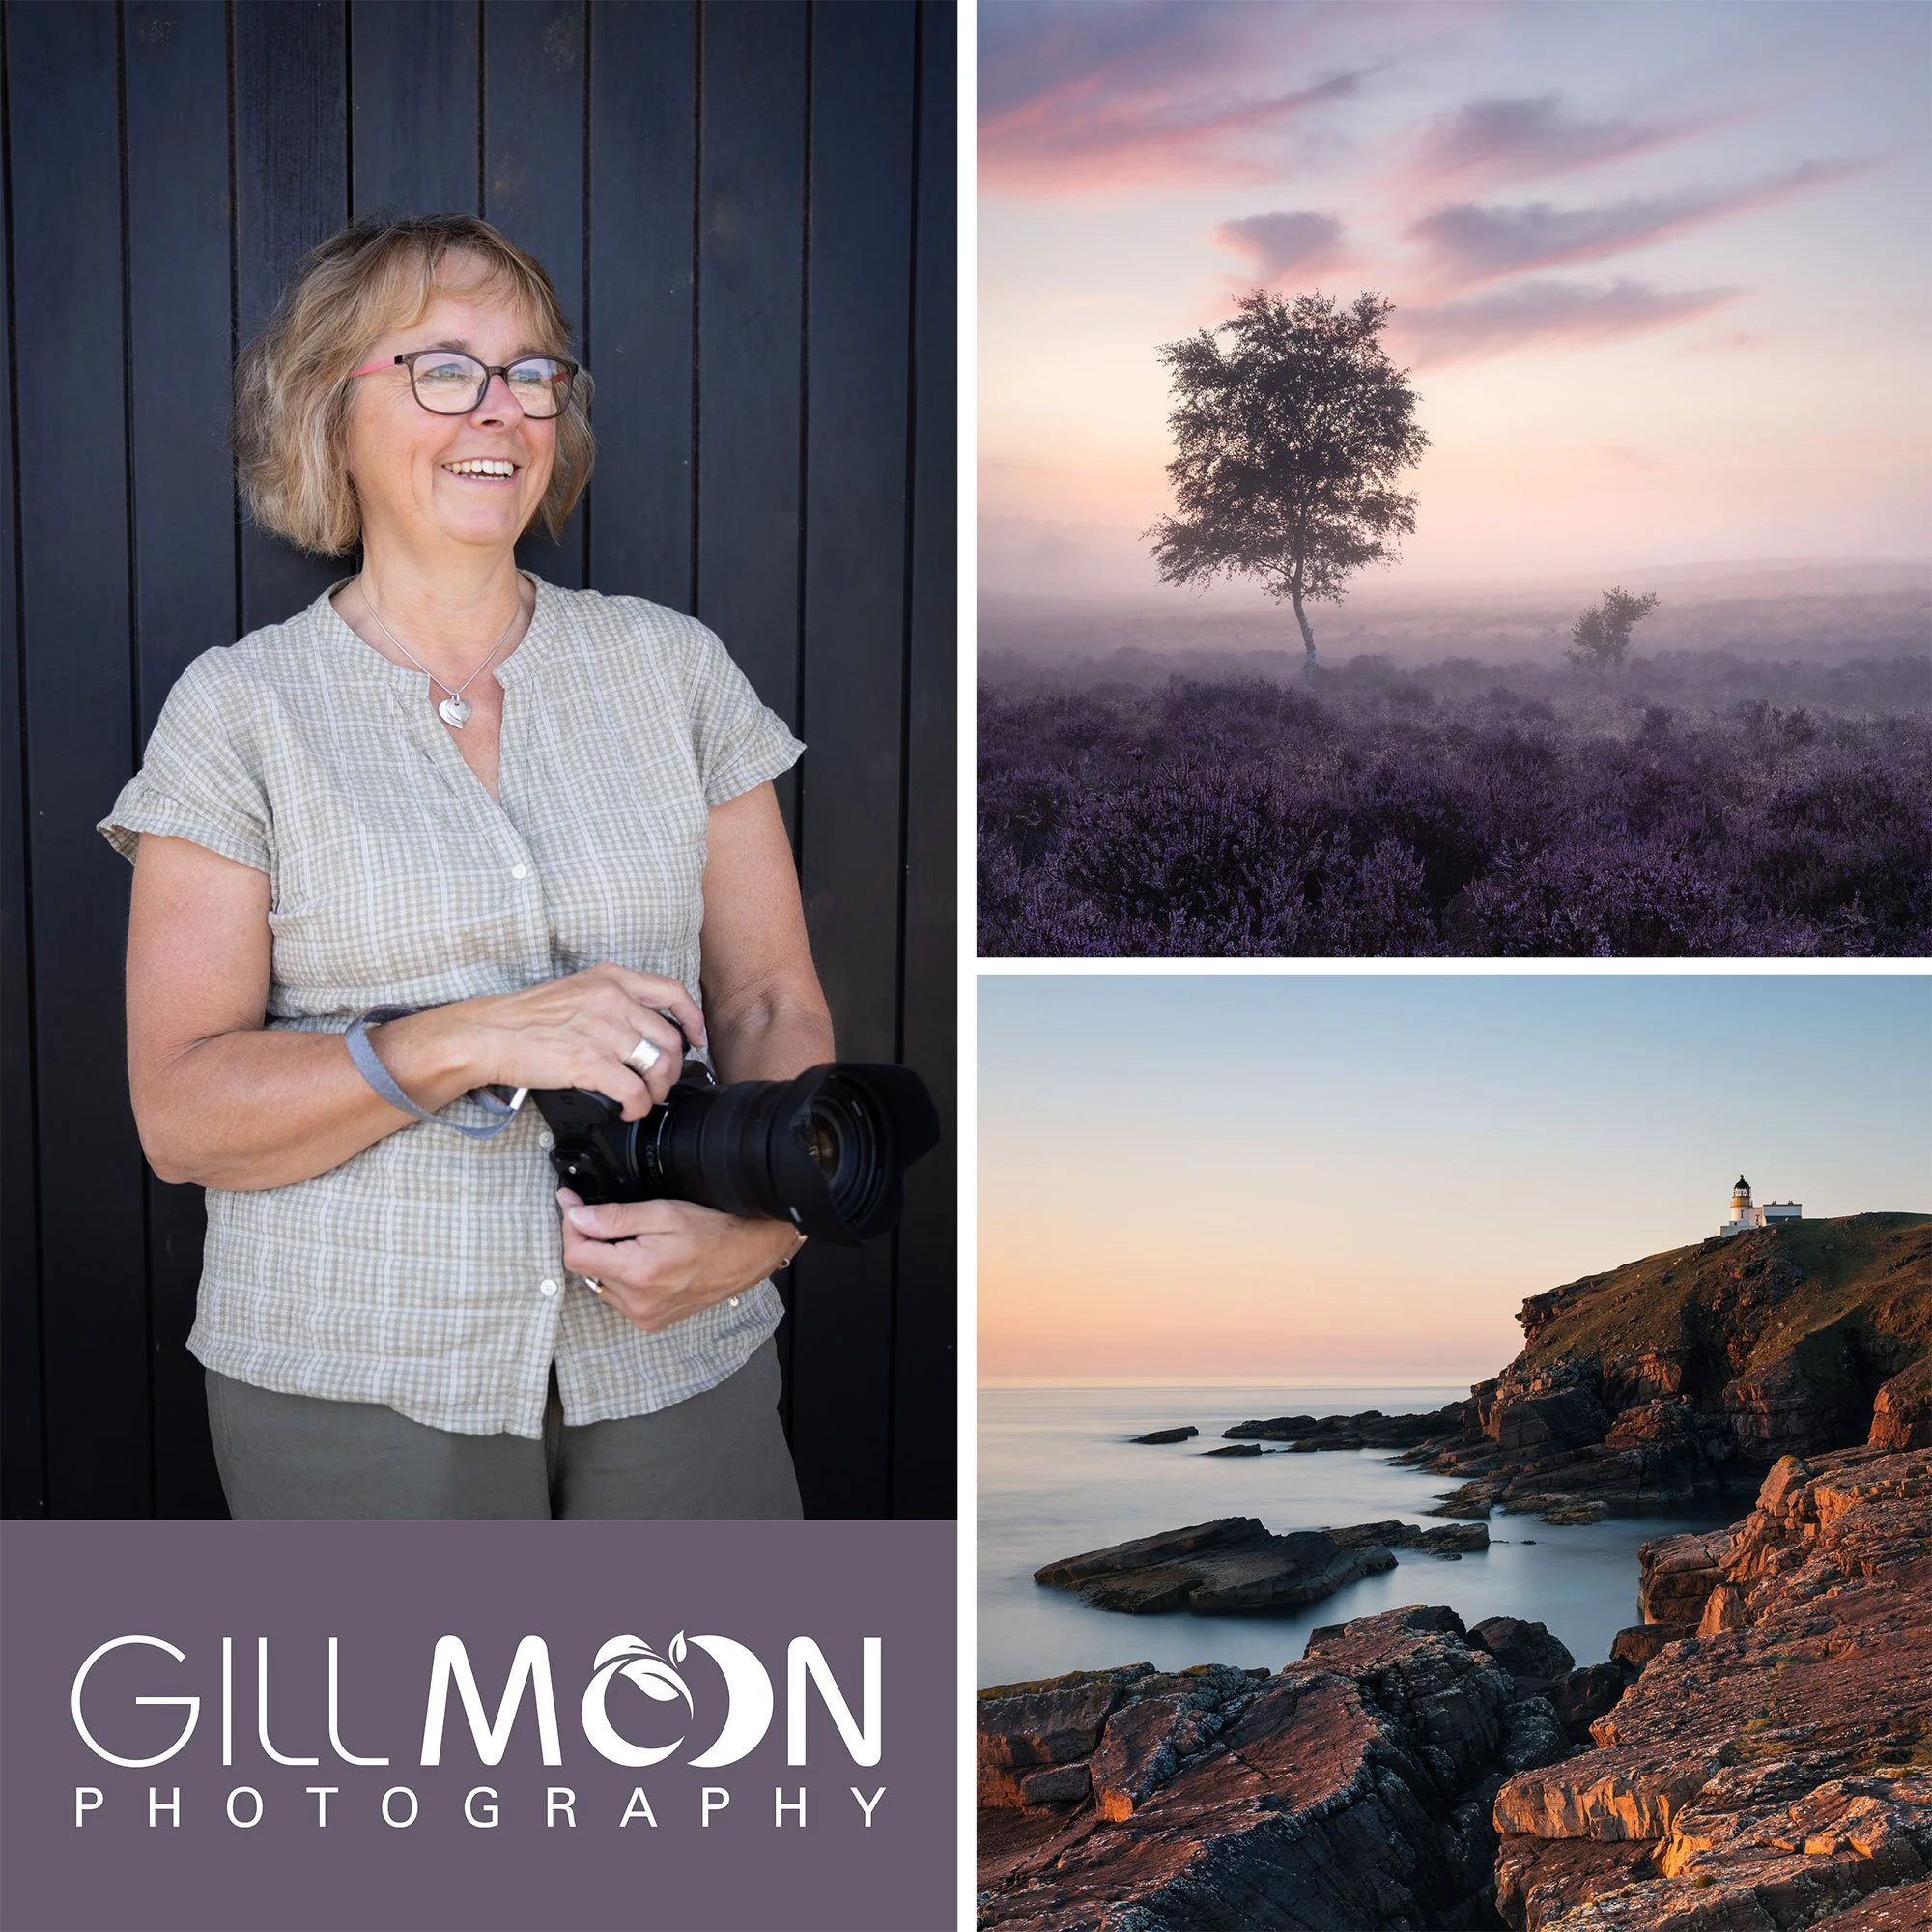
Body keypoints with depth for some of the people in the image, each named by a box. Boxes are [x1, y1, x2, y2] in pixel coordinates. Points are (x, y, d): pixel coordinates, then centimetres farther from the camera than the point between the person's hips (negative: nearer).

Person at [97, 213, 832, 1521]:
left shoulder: (670, 665, 6)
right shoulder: (241, 711, -1)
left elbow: (772, 1004, 5)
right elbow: (180, 1115, -6)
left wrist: (760, 1225, -15)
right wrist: (469, 1040, -20)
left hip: (677, 1357, 2)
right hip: (356, 1391, -2)